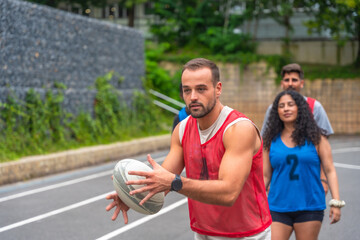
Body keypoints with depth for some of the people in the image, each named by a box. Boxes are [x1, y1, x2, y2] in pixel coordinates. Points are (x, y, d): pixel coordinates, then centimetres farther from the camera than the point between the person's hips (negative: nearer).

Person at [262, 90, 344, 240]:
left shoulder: (315, 137, 2)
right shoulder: (271, 140, 6)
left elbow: (330, 171, 1)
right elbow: (265, 176, 9)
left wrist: (336, 202, -7)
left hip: (309, 207, -1)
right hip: (278, 208, 1)